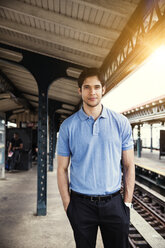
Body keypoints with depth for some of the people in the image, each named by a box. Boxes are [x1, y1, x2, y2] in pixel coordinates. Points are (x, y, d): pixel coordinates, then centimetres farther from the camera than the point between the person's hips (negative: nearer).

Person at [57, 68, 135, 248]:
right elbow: (62, 169, 0)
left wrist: (127, 202, -1)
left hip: (114, 203, 1)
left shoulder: (121, 122, -1)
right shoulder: (68, 126, -3)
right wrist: (67, 205, -3)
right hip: (81, 204, 0)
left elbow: (128, 166, 2)